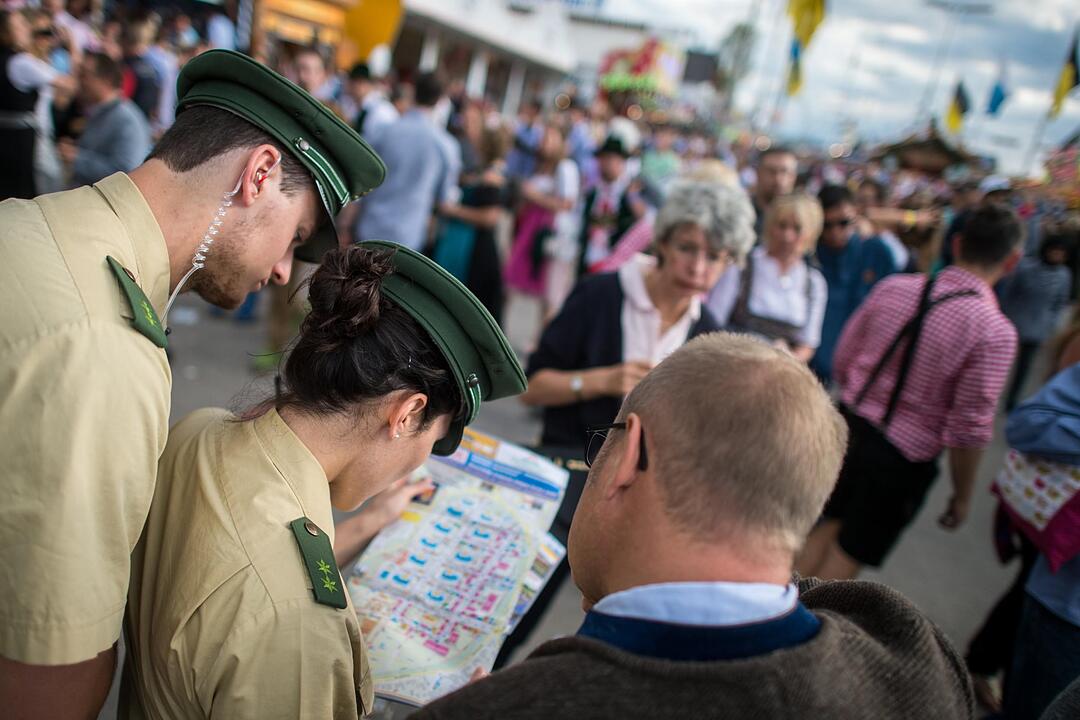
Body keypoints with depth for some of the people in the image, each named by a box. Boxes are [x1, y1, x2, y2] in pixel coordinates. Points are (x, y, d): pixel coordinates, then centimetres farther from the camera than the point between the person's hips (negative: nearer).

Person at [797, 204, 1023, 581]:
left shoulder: (893, 287, -6)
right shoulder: (996, 332, -19)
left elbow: (843, 359, 3)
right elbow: (969, 428, -16)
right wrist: (962, 495, -1)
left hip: (851, 424, 4)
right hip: (902, 458, -4)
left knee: (825, 529, 23)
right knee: (848, 556, 14)